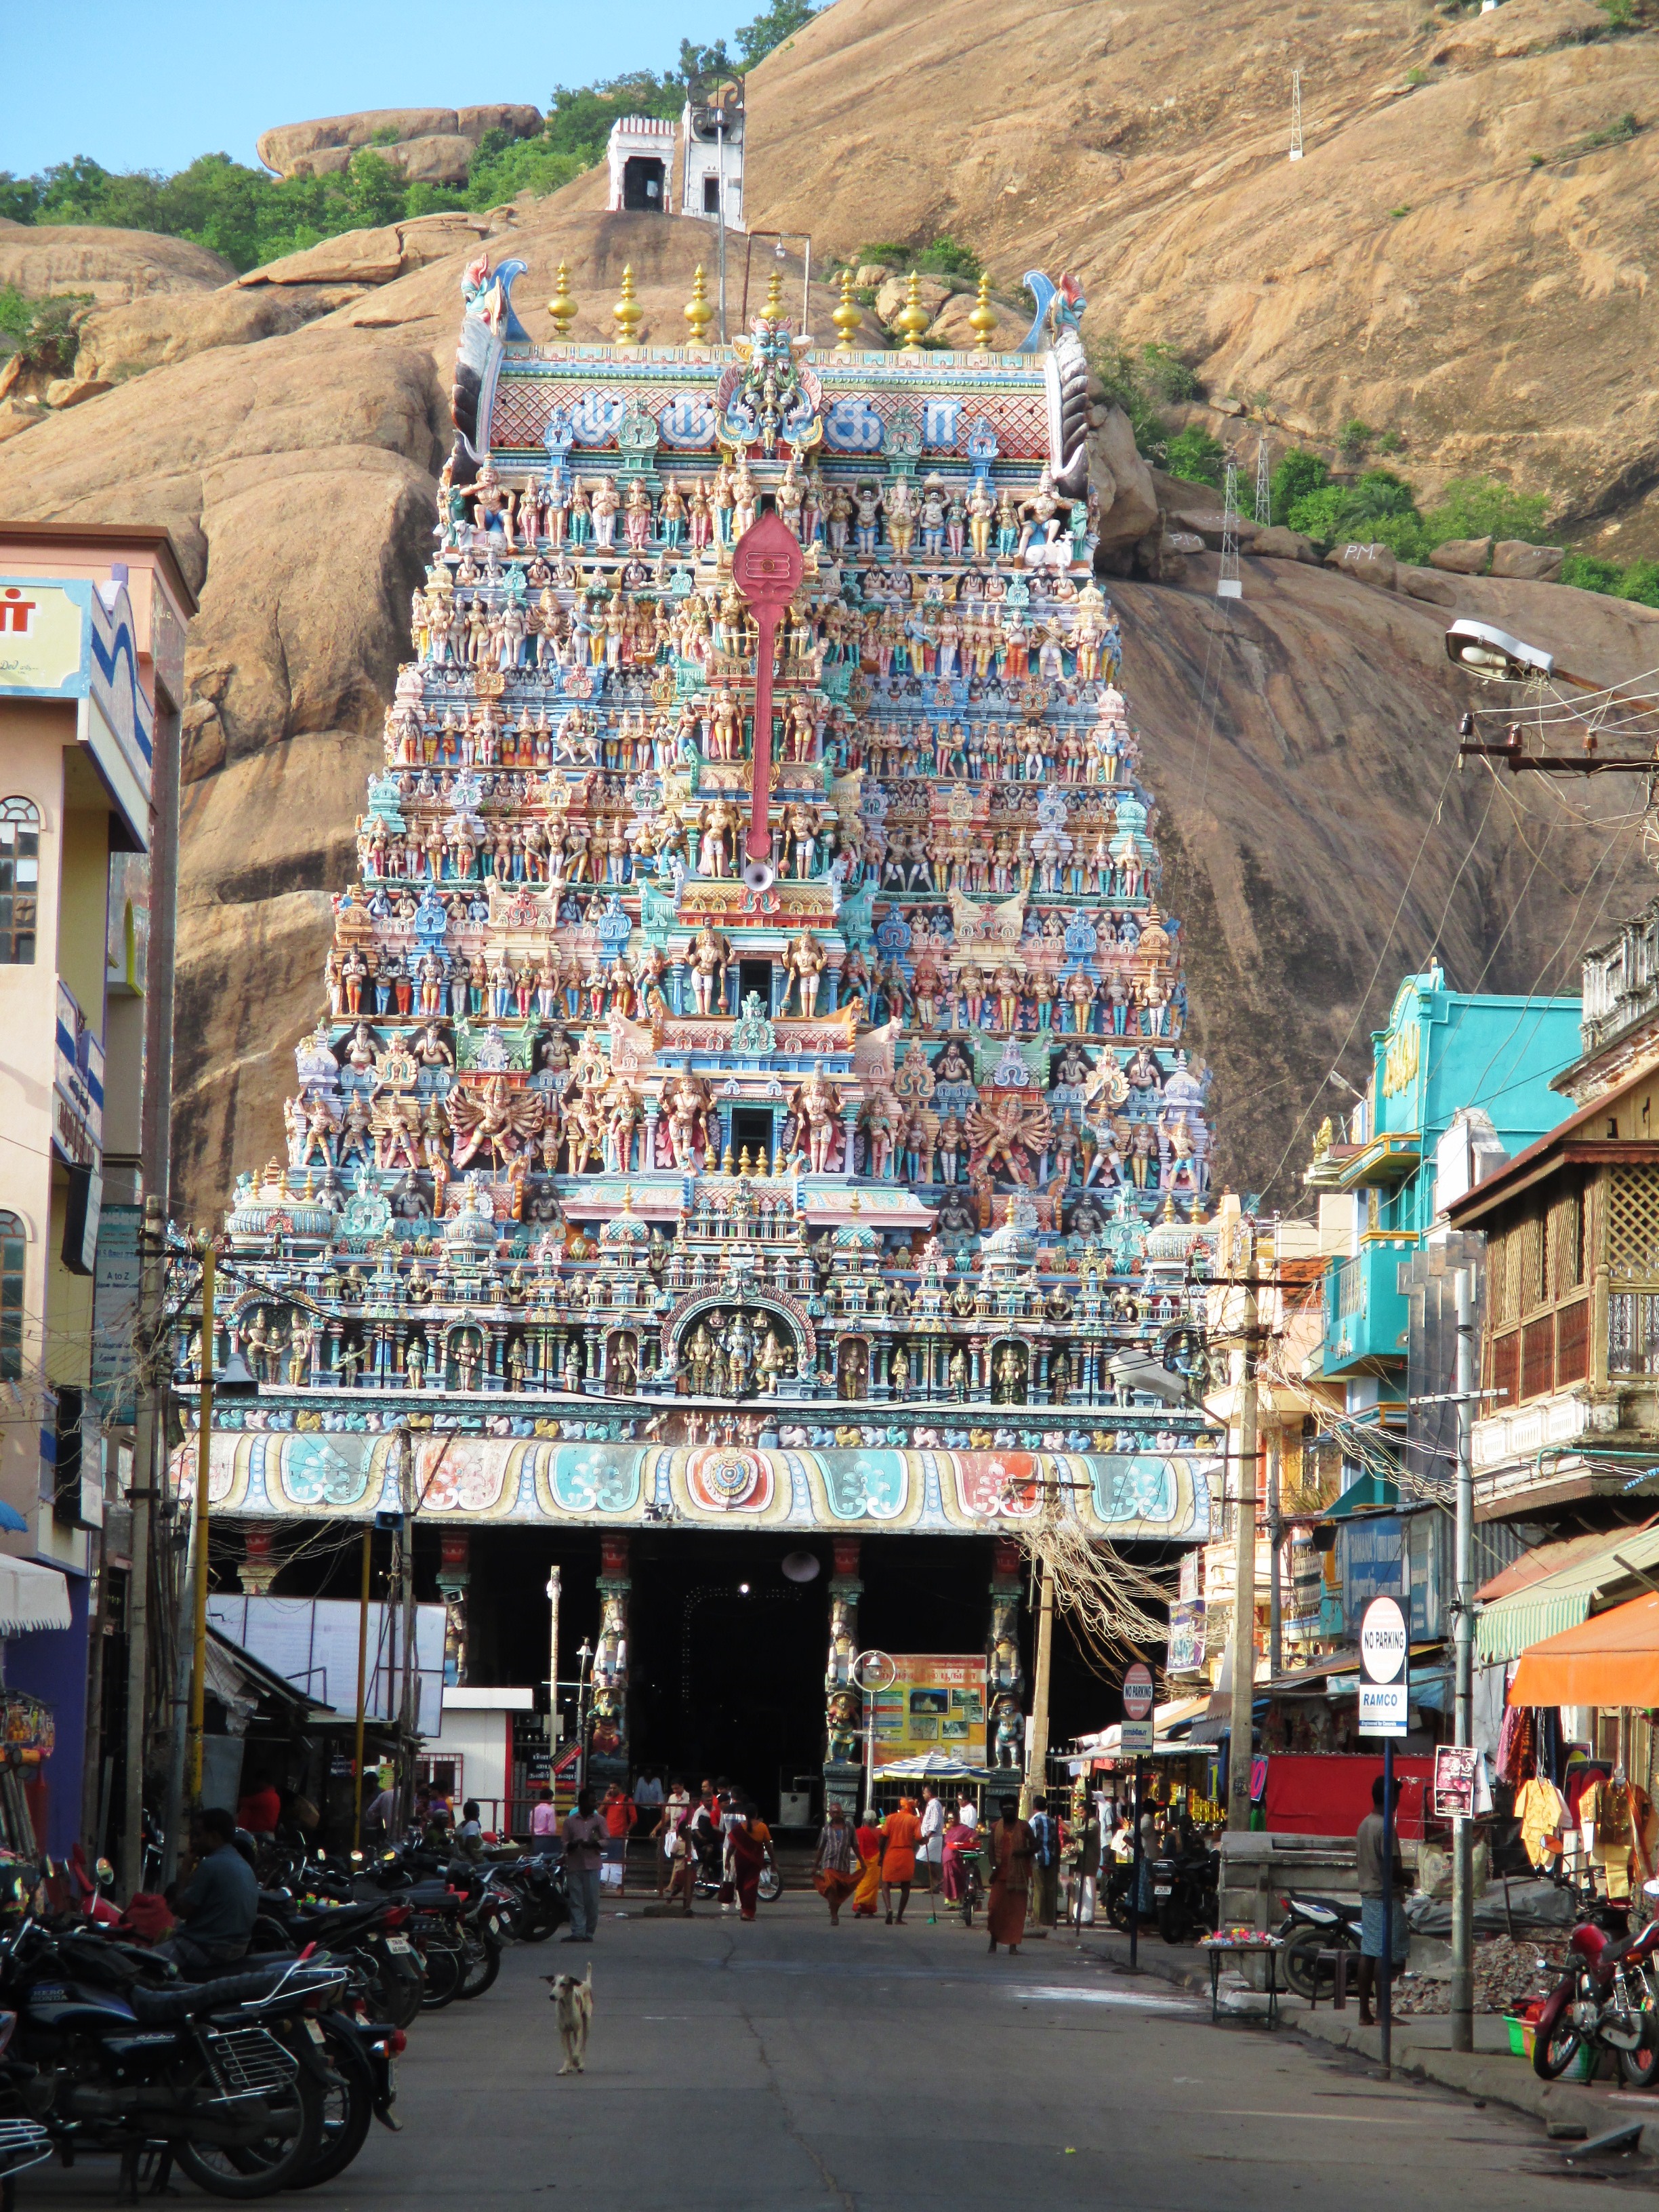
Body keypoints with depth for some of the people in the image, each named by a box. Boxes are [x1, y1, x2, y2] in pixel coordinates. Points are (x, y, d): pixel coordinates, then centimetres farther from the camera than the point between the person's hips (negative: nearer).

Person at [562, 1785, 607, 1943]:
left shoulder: (599, 1820, 9)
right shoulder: (570, 1821, 9)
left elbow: (606, 1841, 5)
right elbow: (565, 1843, 8)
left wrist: (593, 1844, -14)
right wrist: (573, 1844, -14)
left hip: (592, 1864, 0)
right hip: (574, 1865, 0)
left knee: (592, 1901, -3)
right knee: (576, 1901, -3)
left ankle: (589, 1933, 4)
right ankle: (577, 1932, -4)